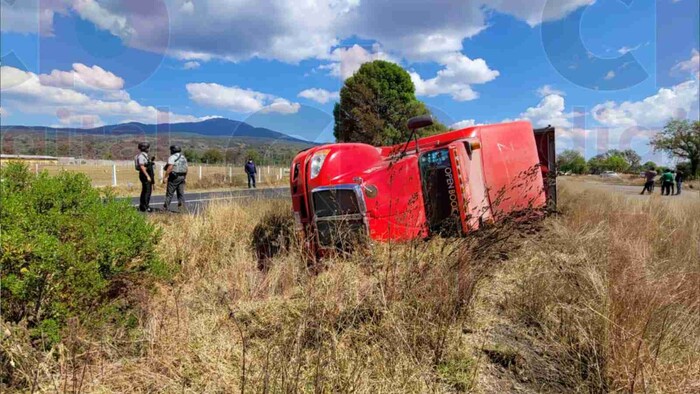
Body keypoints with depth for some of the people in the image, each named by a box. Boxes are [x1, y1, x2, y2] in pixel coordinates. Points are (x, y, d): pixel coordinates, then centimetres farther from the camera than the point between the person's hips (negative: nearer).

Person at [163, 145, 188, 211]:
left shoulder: (172, 157, -8)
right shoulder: (184, 157, 14)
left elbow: (170, 168, -17)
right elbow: (186, 169, 14)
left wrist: (165, 177, -15)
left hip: (174, 177, -6)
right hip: (182, 177, 6)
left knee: (170, 193, -1)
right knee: (181, 193, 5)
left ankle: (165, 206, 4)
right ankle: (182, 206, 1)